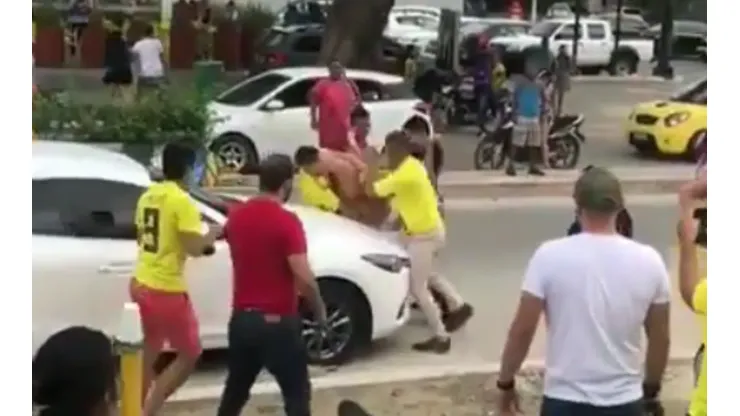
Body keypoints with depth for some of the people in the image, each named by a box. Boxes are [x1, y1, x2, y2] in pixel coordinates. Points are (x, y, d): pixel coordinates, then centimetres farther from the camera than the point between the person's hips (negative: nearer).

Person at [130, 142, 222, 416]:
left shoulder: (147, 196, 8)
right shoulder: (182, 201, -17)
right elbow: (194, 248, -20)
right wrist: (211, 235, -2)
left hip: (141, 284, 8)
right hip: (167, 290, -8)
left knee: (149, 351, 22)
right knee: (190, 355, 6)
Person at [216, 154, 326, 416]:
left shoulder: (236, 215, 3)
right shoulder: (287, 221, -18)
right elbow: (303, 278, -23)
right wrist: (319, 310, -8)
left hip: (242, 318, 6)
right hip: (278, 323, -6)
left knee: (235, 389, 22)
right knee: (297, 394, 6)